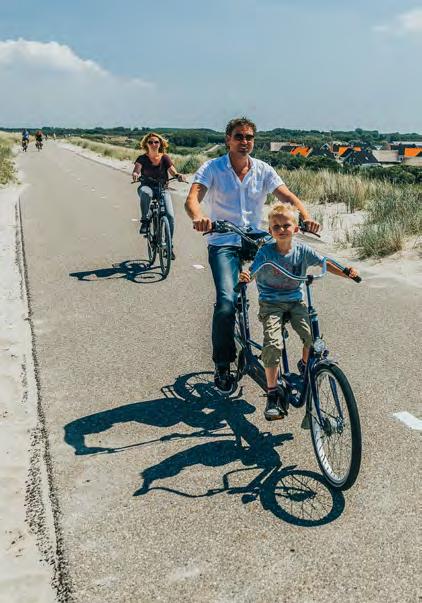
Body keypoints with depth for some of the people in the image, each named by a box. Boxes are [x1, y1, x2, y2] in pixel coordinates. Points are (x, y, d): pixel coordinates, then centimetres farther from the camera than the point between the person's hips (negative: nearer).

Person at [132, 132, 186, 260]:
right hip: (147, 186, -1)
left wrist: (178, 176, -35)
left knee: (170, 215, -16)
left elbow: (173, 171, -11)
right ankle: (144, 221, -26)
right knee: (145, 192, -41)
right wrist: (135, 174, -43)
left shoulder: (164, 158, 1)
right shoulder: (143, 158, -1)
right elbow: (137, 168, -18)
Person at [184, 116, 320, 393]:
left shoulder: (264, 170, 8)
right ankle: (222, 365, -4)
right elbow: (193, 197, -16)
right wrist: (198, 217, -40)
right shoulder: (212, 168, -1)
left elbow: (287, 196, -2)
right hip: (223, 243, -4)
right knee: (227, 302, -23)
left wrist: (306, 216, -23)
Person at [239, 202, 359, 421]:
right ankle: (272, 394, -5)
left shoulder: (302, 250, -5)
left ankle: (305, 366, 18)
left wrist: (346, 272, -14)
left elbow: (324, 263, 1)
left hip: (295, 300, 3)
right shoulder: (266, 251, -13)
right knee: (273, 344, -21)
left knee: (312, 336, -18)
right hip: (271, 302, -3)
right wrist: (244, 277, -45)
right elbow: (252, 271, -21)